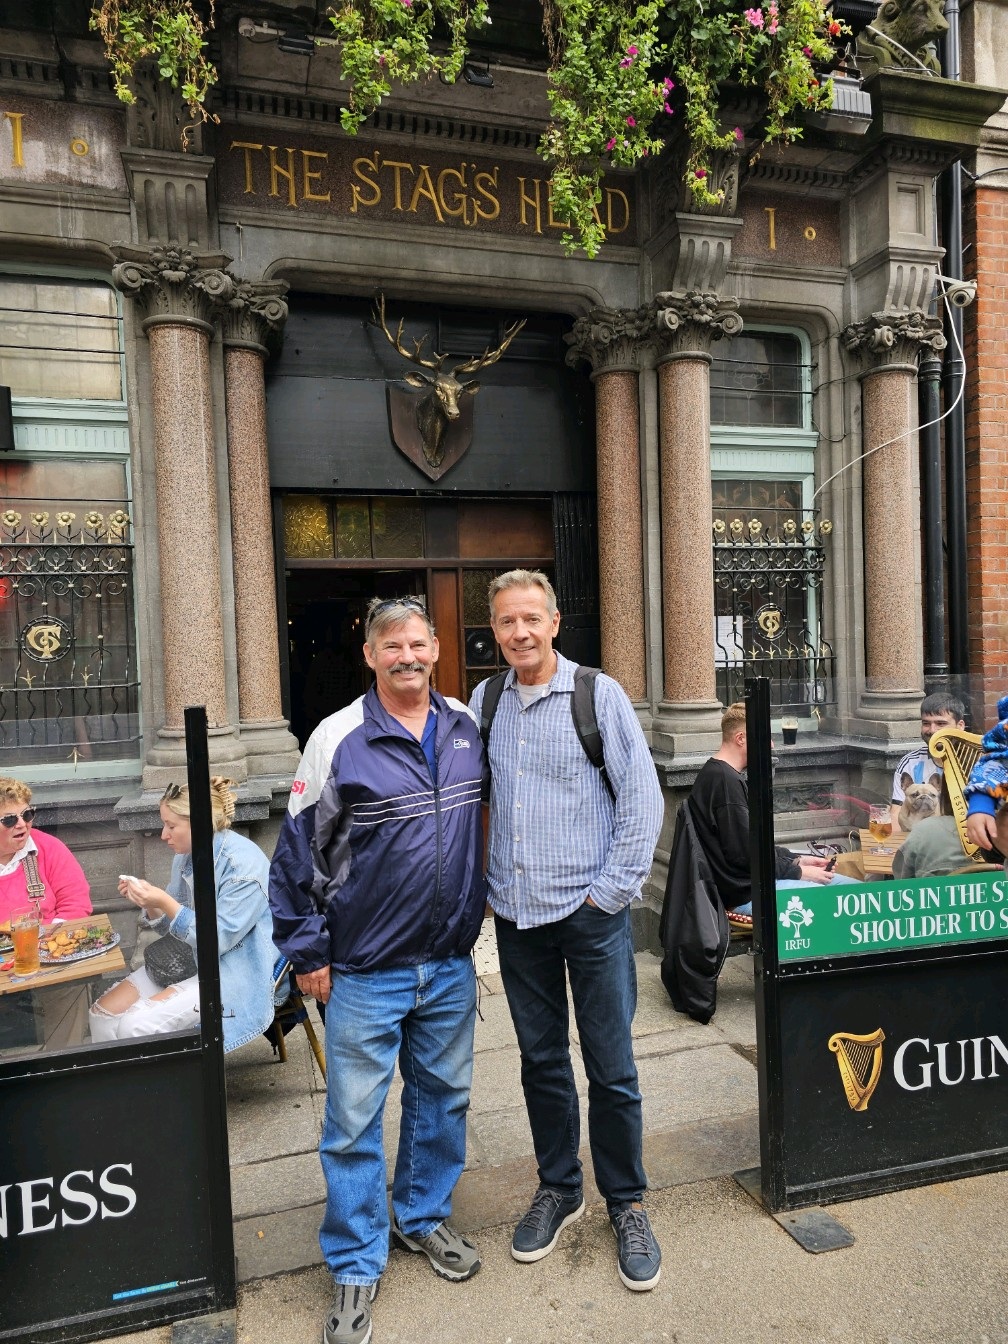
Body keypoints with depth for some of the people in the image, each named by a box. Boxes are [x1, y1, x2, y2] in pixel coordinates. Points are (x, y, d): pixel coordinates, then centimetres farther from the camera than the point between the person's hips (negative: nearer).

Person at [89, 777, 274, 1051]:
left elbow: (218, 940, -20)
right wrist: (150, 905, -8)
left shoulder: (243, 863, -20)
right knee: (103, 1013, -4)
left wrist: (165, 902, -24)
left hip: (233, 974, -8)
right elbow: (172, 928, 12)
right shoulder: (185, 856, 4)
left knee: (136, 1026, -20)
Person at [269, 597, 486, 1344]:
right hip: (364, 973, -4)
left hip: (450, 963, 5)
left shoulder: (466, 729, 1)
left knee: (444, 1098, 19)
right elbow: (298, 849, -8)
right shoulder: (339, 739, -13)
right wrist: (306, 950, -7)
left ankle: (425, 1216, 42)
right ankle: (356, 1266, 27)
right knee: (355, 1119, 6)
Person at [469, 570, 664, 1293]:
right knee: (541, 1059, 16)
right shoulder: (484, 702, 5)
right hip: (516, 913, 4)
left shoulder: (599, 694, -6)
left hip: (590, 910, -3)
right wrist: (483, 883, 9)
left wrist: (611, 889, -9)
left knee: (611, 1066, 6)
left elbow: (643, 797, -6)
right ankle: (559, 1188, 36)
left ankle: (626, 1205, 28)